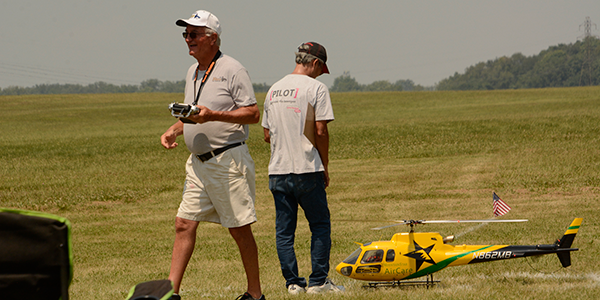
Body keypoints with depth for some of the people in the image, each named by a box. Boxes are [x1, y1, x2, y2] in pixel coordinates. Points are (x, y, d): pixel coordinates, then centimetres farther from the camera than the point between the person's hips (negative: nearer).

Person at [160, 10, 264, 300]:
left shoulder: (232, 70, -10)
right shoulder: (193, 72, 15)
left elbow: (253, 114, -13)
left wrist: (212, 115, -23)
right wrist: (174, 130, 8)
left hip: (229, 161, -8)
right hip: (198, 162, 8)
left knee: (240, 230, -1)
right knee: (184, 224, 1)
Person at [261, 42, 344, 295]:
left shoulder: (274, 90, 12)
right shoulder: (315, 88, -7)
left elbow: (267, 135, 13)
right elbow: (321, 131, -10)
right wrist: (325, 167, -1)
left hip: (277, 170, 5)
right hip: (307, 170, -5)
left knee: (284, 230, 7)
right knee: (320, 226, 6)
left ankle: (292, 282, 5)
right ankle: (318, 281, 3)